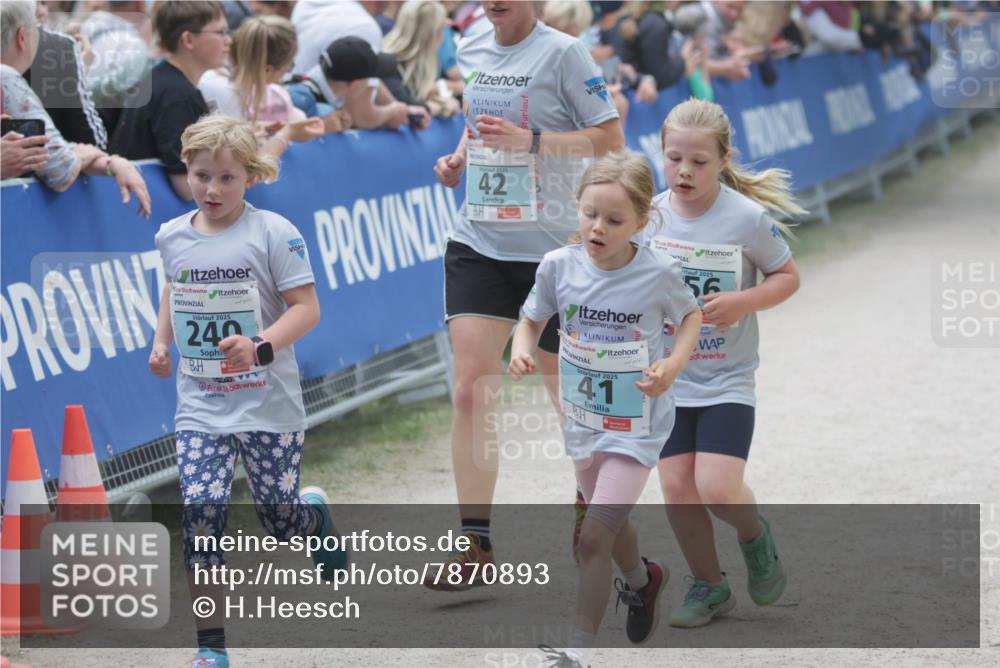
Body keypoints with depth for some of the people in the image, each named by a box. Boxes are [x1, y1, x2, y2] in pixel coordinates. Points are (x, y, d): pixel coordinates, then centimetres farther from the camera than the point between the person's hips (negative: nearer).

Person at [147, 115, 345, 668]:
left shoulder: (273, 233, -10)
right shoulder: (172, 237, 4)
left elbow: (306, 308, -12)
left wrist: (260, 347, -27)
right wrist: (162, 340, 11)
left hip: (267, 403, -3)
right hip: (199, 404, 3)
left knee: (281, 520, 8)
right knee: (200, 512, -12)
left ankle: (315, 512, 47)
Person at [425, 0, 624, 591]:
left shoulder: (563, 53, -9)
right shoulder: (472, 53, 9)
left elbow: (611, 139, -10)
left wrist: (530, 140, -20)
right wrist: (460, 158, 5)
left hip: (552, 245, -4)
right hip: (478, 242, 4)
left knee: (567, 392, 8)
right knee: (471, 388, -7)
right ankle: (476, 544, -4)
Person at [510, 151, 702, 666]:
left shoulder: (658, 272, -19)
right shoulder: (558, 266, -13)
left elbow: (691, 316, 0)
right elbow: (532, 319, 3)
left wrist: (674, 364, -17)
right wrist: (522, 350, -19)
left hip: (637, 424, -5)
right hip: (583, 417, 5)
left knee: (594, 536, -15)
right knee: (611, 523, 25)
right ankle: (641, 581, 58)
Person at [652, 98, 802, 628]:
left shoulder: (748, 218, -13)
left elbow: (788, 276, -1)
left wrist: (743, 302, -18)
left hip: (727, 380, -3)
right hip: (667, 379, 3)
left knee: (717, 487, -15)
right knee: (677, 489, 0)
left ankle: (754, 534, 19)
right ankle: (708, 585, 22)